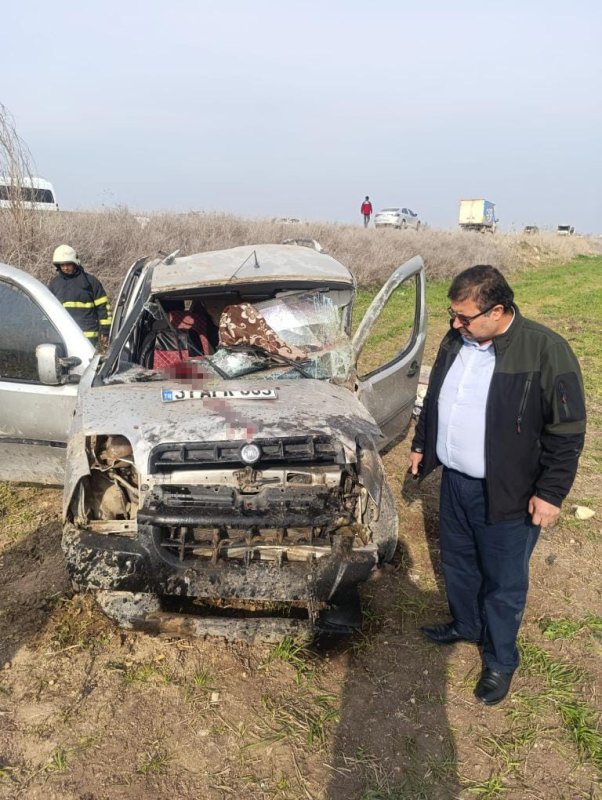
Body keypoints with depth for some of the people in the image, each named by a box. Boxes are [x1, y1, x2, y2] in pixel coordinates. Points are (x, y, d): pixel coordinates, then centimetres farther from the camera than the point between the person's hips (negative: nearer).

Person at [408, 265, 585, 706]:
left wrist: (551, 492, -15)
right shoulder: (457, 341, -1)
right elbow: (434, 399, 15)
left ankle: (500, 660, 32)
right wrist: (421, 444, 19)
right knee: (458, 563, 23)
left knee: (504, 582, 11)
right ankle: (465, 625, 48)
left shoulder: (547, 351, -21)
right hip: (455, 481, 6)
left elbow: (568, 430, -17)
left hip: (507, 495, -6)